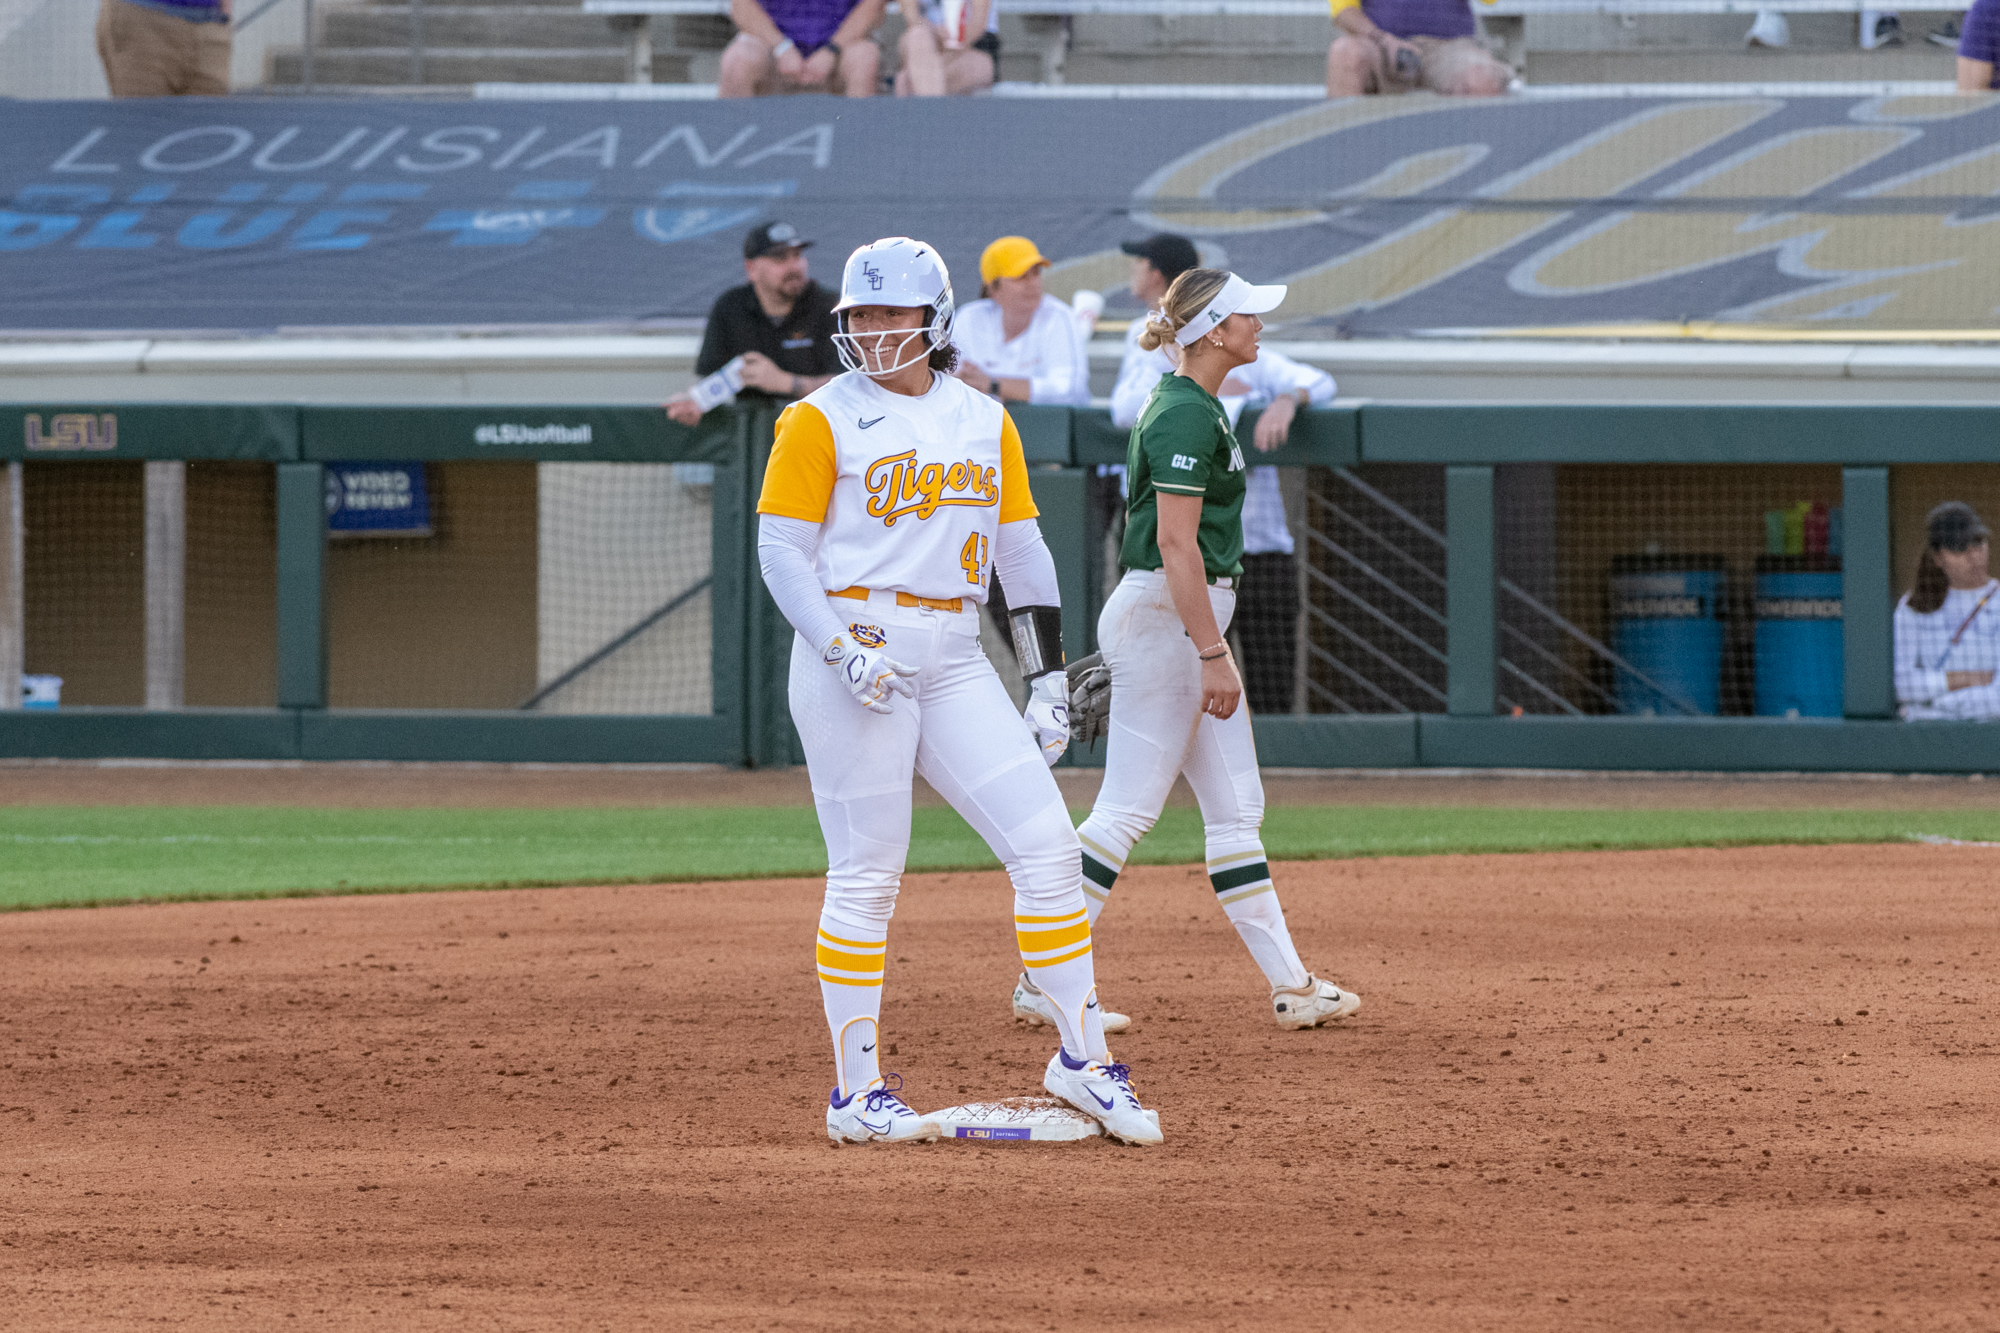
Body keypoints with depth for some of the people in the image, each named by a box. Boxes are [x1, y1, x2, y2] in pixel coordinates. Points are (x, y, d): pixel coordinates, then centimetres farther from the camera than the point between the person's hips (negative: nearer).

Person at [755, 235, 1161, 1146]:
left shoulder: (985, 422, 14)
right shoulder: (822, 421, -1)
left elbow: (1021, 551, 17)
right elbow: (781, 550, -5)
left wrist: (1047, 676, 11)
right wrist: (843, 651, -18)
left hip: (954, 662, 5)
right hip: (853, 650, -5)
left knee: (1046, 847, -3)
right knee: (866, 873, -5)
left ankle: (1082, 1058, 5)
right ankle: (856, 1093, 3)